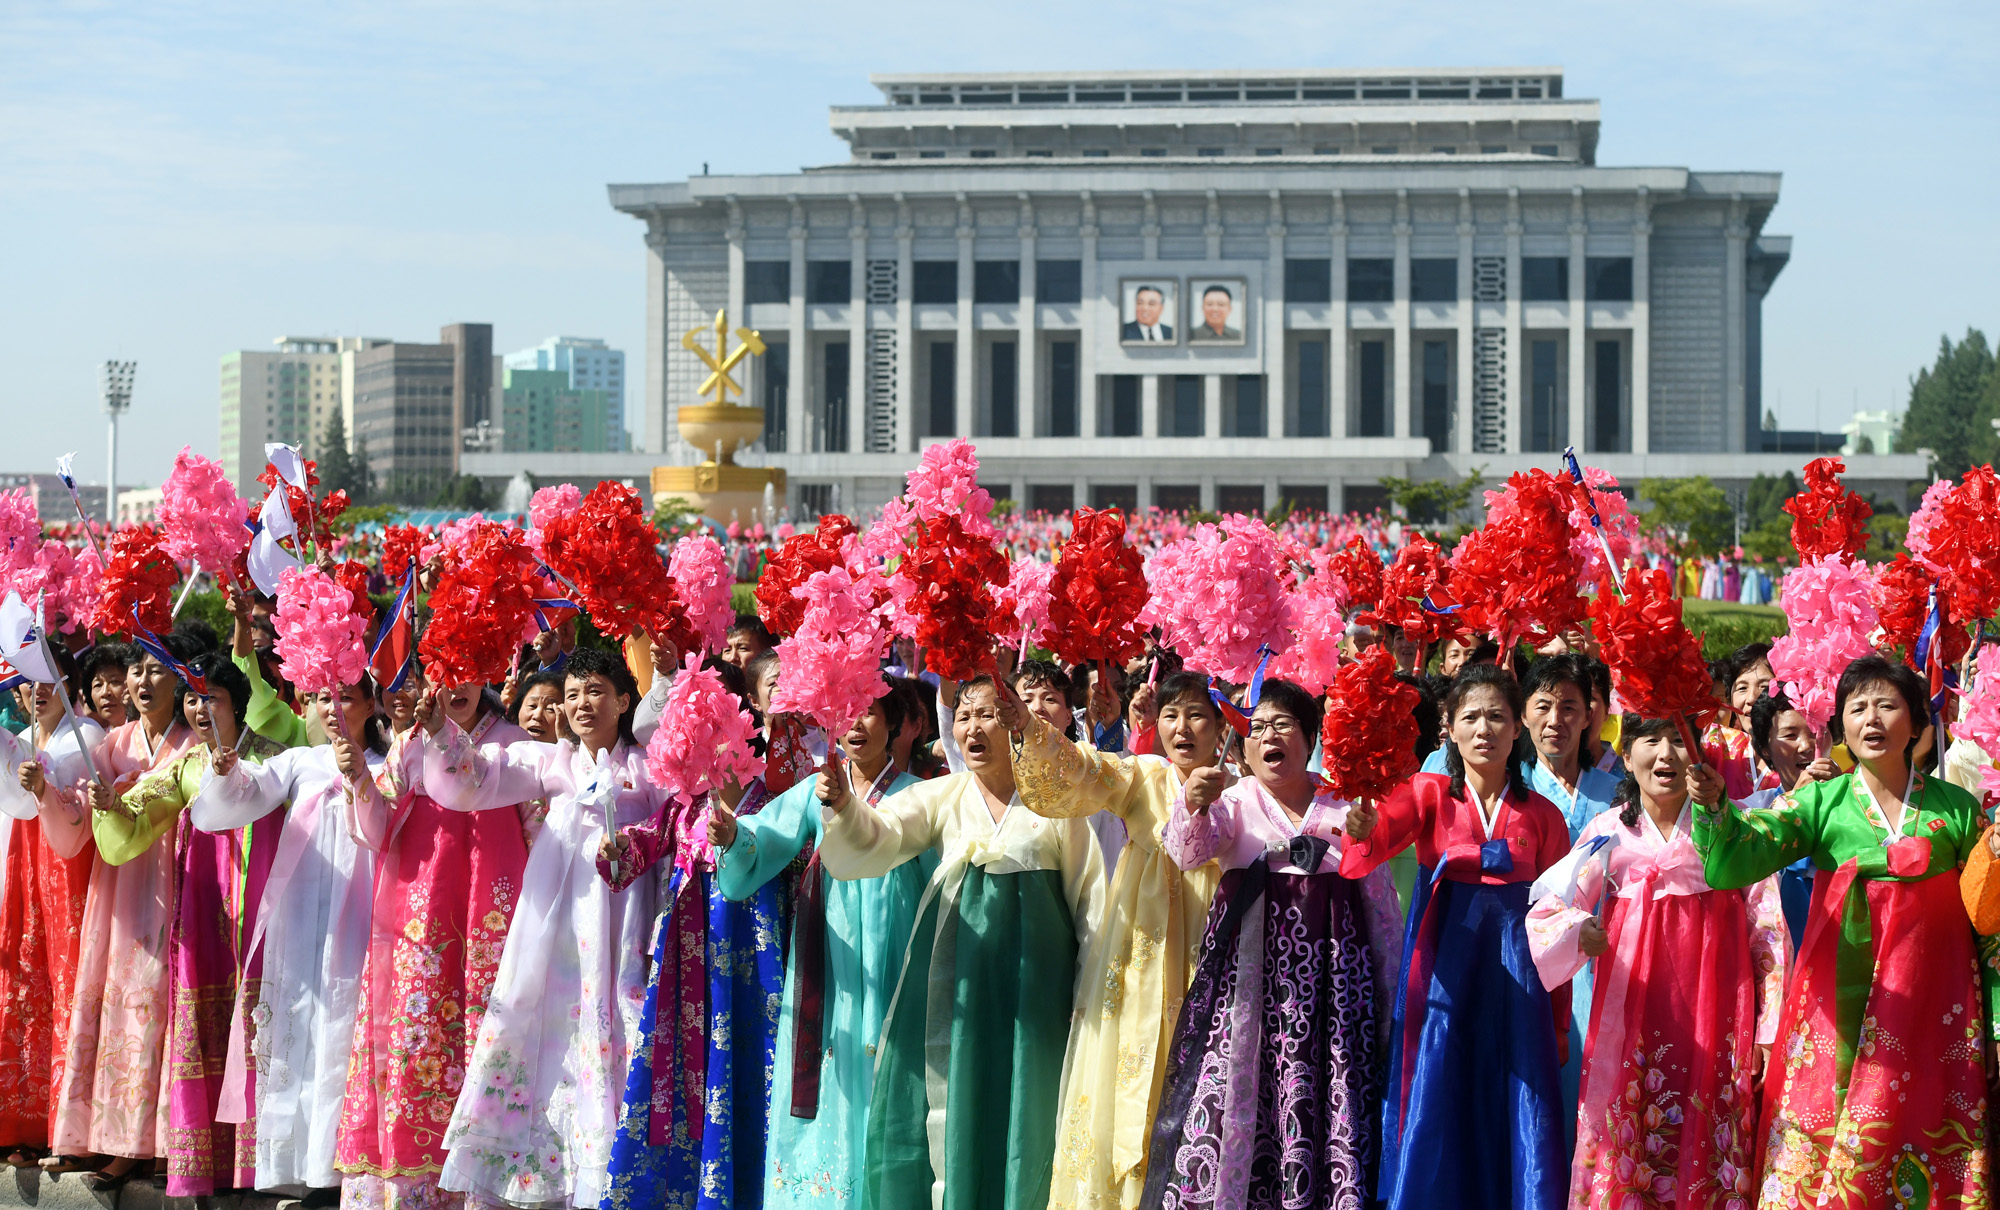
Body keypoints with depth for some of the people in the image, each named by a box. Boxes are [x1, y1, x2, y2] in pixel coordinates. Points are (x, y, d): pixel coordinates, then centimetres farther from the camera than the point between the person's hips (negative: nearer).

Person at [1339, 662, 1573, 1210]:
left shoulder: (1541, 815, 6)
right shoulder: (1430, 794, 3)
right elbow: (1376, 841, -15)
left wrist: (1559, 1021, 8)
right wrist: (1362, 828, -40)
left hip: (1515, 977, 1)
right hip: (1443, 972, -1)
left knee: (1520, 1115, 0)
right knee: (1435, 1107, -2)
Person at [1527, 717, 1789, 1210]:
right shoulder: (1608, 832, 5)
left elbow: (1767, 931, 4)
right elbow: (1546, 913, 2)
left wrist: (1770, 1030, -1)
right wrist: (1575, 931, -22)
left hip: (1715, 1022, -1)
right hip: (1631, 1017, 1)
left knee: (1708, 1156, -1)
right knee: (1626, 1159, 0)